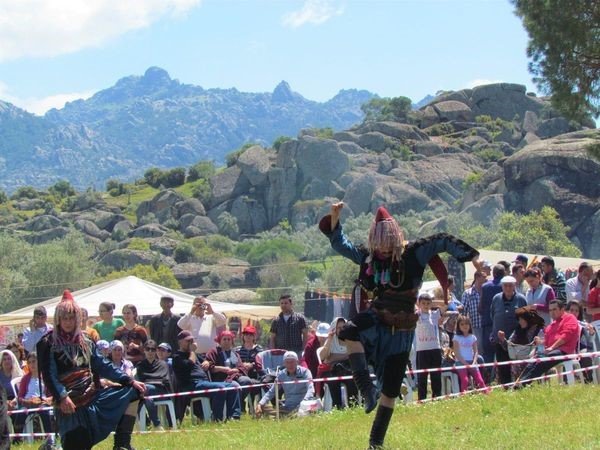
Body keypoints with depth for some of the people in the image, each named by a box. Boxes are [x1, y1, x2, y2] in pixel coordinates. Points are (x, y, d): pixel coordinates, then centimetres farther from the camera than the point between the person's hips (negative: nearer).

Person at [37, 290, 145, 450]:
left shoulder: (86, 341, 13)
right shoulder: (48, 343, -5)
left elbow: (103, 366, 12)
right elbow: (49, 375, -13)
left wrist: (130, 381, 4)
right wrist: (62, 397, -28)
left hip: (92, 396, 6)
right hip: (70, 404, -6)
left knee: (133, 392, 0)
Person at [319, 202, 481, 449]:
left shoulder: (413, 254, -8)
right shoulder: (369, 257, 3)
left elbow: (443, 241, -7)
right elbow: (340, 244, 12)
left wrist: (472, 256, -13)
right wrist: (334, 218, 0)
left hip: (401, 330, -2)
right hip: (376, 320, 2)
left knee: (390, 389, 2)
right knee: (349, 331, -35)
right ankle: (366, 388, -30)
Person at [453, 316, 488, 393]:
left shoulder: (473, 337, 12)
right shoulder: (457, 337, 1)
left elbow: (475, 352, 9)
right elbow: (457, 353, -4)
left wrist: (473, 363, -8)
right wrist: (466, 363, -12)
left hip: (471, 362, 3)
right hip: (461, 362, -3)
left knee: (480, 380, -12)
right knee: (464, 380, -24)